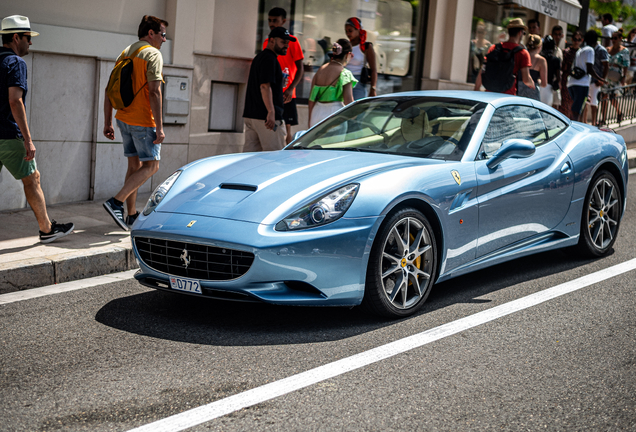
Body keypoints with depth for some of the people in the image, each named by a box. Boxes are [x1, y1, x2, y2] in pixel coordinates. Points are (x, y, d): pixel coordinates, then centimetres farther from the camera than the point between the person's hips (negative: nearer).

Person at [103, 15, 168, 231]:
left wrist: (107, 122, 14)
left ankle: (132, 215, 16)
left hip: (124, 119, 8)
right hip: (143, 121, -8)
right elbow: (154, 93, -19)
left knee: (134, 165, 14)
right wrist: (159, 127, -19)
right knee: (151, 166, 1)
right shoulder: (153, 54, -10)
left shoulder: (124, 54, 15)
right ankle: (116, 201, -11)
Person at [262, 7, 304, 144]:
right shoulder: (266, 42, 14)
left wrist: (290, 89, -17)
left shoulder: (291, 41, -2)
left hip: (285, 95, -4)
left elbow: (300, 68, -4)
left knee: (286, 128, -3)